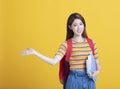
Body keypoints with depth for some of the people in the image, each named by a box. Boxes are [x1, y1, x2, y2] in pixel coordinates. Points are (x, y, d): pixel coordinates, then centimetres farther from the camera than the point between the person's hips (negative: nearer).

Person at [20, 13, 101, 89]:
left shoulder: (91, 43, 4)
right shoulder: (66, 44, -6)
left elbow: (97, 63, 10)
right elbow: (54, 61, -18)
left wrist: (97, 71, -11)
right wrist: (34, 52, -23)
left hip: (89, 80, 3)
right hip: (74, 80, -2)